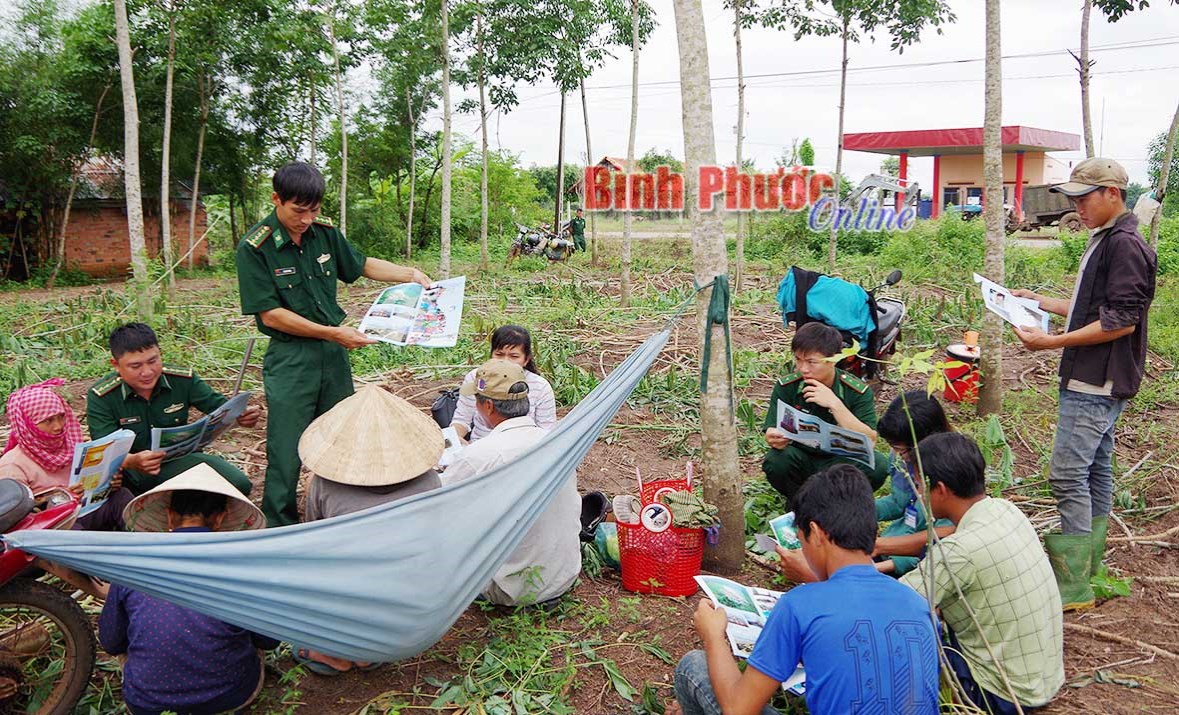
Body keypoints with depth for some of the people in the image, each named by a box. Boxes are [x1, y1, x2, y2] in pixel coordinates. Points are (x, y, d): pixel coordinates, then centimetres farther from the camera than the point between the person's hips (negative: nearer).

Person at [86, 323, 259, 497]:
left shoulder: (183, 380, -7)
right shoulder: (100, 398, -15)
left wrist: (242, 414, -27)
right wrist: (132, 462, -47)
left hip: (179, 459, 2)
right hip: (129, 469, -2)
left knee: (238, 483, -21)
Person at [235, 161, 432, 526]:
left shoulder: (324, 232, 1)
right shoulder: (255, 248, -14)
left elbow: (362, 265, 17)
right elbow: (270, 315, -16)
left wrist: (412, 274, 4)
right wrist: (332, 332, -19)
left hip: (334, 352, 6)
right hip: (290, 359, -5)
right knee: (286, 453, 0)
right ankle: (278, 528, 17)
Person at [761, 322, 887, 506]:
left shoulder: (858, 391, -14)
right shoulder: (787, 386, -11)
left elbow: (870, 441, -24)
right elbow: (770, 430, -15)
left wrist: (835, 404, -33)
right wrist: (774, 438, -40)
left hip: (841, 461, 0)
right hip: (802, 459, 0)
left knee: (878, 466, -29)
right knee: (775, 462, -32)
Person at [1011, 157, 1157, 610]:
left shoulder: (1125, 245, -15)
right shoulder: (1104, 242, 16)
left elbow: (1121, 321, -21)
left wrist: (1052, 342, -22)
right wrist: (1040, 302, 18)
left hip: (1097, 384, -11)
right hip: (1094, 381, 11)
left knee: (1067, 473, -11)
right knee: (1096, 470, 15)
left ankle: (1073, 585, -6)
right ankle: (1088, 567, 25)